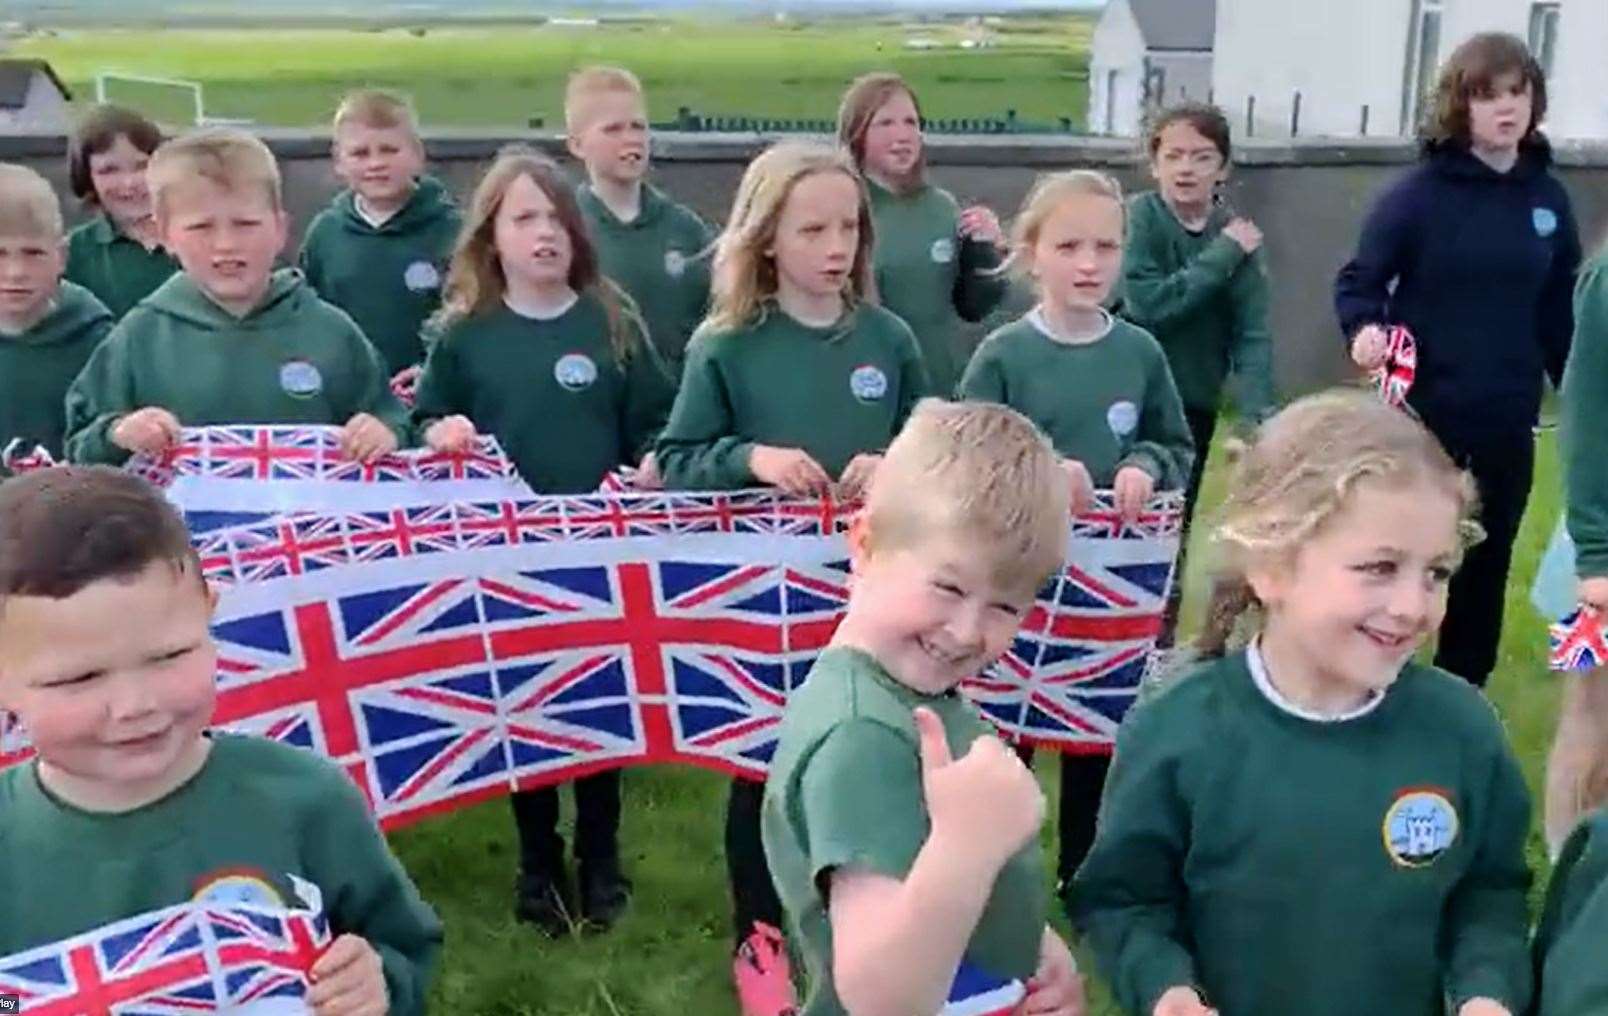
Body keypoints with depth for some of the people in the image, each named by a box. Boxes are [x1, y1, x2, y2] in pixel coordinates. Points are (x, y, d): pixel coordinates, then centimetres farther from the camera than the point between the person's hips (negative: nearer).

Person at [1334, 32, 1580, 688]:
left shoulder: (1548, 198, 3)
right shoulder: (1421, 193, -9)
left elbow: (1560, 311, 9)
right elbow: (1357, 282, -8)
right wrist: (1365, 330, -29)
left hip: (1508, 416, 5)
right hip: (1424, 408, -4)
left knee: (1488, 561, 14)